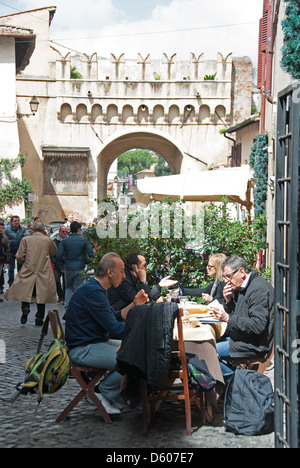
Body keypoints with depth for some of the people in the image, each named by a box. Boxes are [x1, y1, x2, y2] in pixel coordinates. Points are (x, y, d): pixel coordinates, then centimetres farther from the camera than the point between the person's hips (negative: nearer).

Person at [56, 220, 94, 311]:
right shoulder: (84, 240, -6)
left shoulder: (64, 241, -2)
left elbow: (58, 256, -6)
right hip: (80, 268, -2)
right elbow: (91, 255, -9)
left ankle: (67, 309, 11)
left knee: (68, 288, 17)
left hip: (68, 268, 2)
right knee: (78, 288, 6)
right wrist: (85, 261, 8)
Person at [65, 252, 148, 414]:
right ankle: (103, 392, -4)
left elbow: (114, 316, 18)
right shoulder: (92, 291, -21)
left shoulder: (96, 289, 14)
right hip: (83, 349, -11)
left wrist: (134, 304, 7)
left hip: (97, 342, 11)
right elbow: (114, 328, -22)